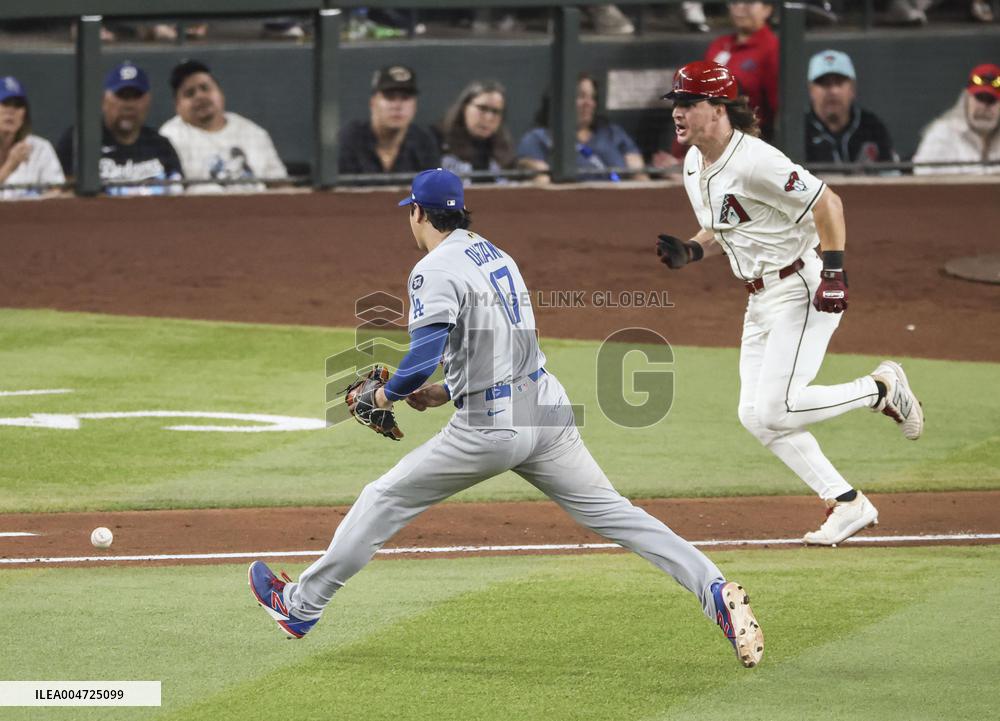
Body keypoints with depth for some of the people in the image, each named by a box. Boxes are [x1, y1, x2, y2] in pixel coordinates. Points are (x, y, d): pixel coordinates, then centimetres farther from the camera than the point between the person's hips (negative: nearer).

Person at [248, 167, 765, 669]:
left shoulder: (436, 271, -10)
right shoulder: (496, 256, 16)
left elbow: (424, 358, -22)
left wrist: (382, 397, -5)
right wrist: (446, 392, 25)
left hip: (490, 429, -7)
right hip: (547, 411, 7)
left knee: (384, 500, 8)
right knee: (611, 512, 5)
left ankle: (301, 606, 18)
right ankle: (716, 590, -11)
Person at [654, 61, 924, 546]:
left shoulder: (754, 162, -21)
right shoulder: (694, 167, 8)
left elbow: (825, 202, -20)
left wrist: (834, 271, -25)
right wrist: (688, 252, 1)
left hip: (802, 291, -10)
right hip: (761, 301, 10)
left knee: (775, 409, -16)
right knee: (755, 416, 4)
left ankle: (882, 388, 6)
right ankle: (848, 504, 11)